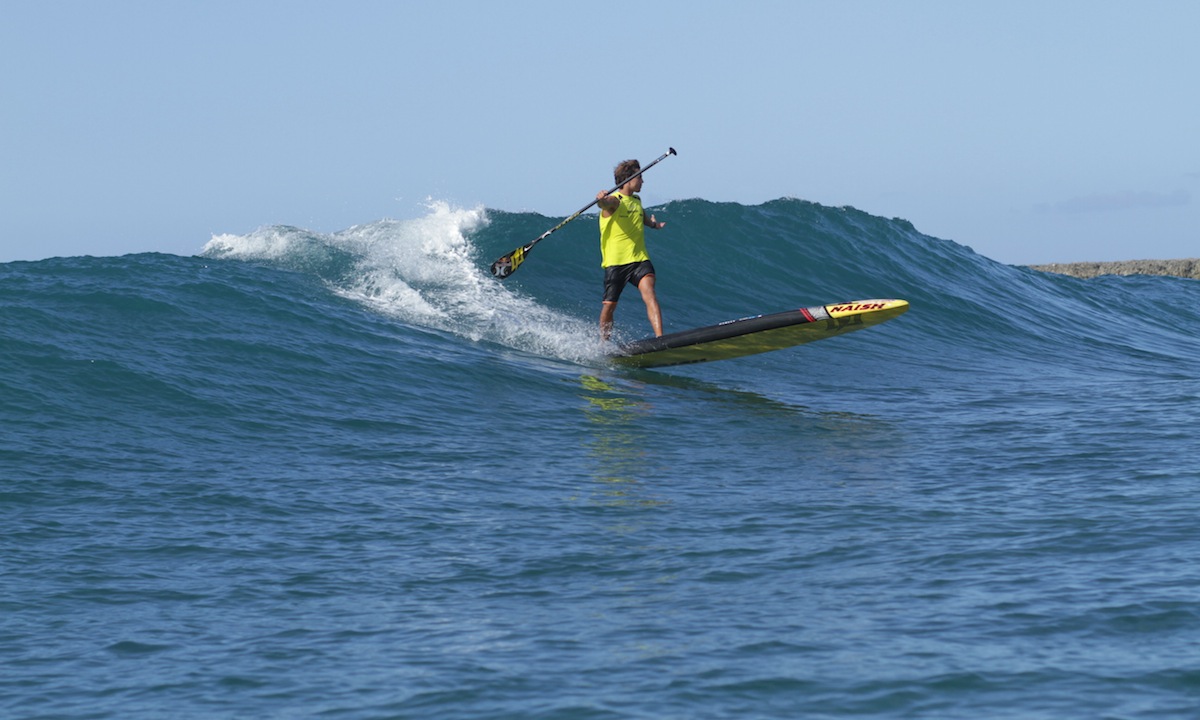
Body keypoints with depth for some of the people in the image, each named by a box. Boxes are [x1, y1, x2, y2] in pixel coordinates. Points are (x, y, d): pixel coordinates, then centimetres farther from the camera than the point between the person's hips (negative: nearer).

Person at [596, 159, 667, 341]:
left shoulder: (637, 201, 17)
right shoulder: (614, 201, -5)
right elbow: (605, 203, -34)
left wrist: (654, 224, 30)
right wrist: (601, 199, -53)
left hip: (639, 259, 4)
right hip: (615, 261, -4)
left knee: (648, 291, -21)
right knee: (609, 306, 2)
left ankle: (660, 338, -32)